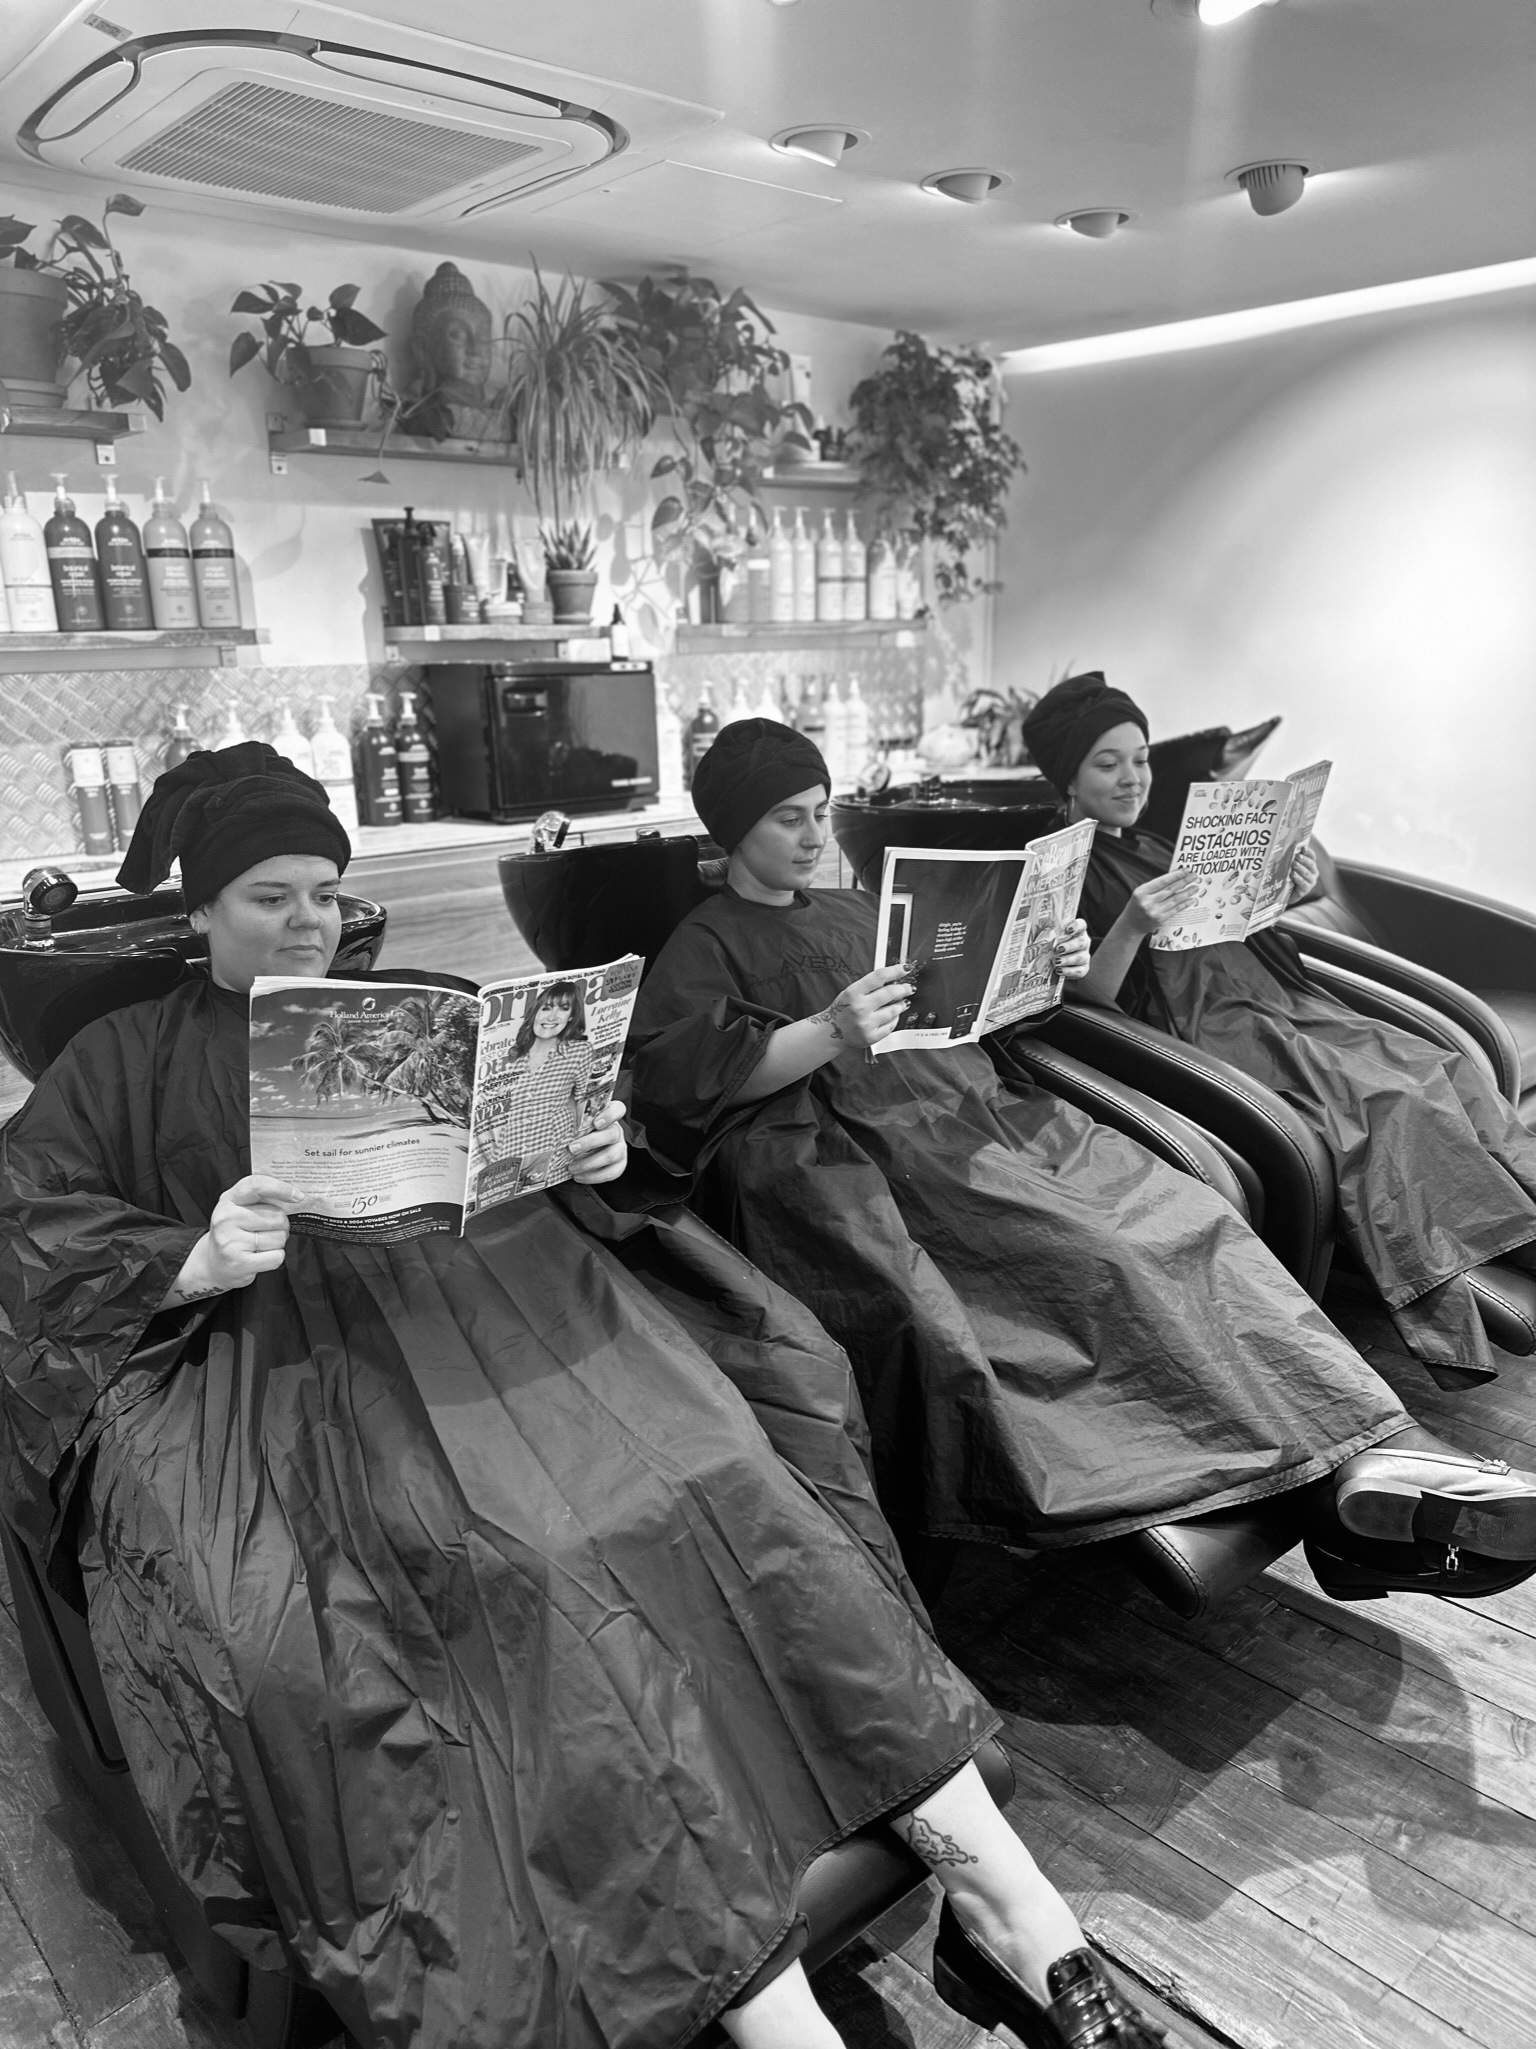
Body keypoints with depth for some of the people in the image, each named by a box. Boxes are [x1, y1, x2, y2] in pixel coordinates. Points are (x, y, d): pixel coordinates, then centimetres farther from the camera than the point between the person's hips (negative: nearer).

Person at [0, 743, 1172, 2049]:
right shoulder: (125, 1064, 17)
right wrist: (193, 1259, -13)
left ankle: (1002, 1899, -22)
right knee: (519, 1564, -32)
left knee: (715, 1472, -23)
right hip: (302, 1348, -3)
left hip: (496, 1290, 3)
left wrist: (591, 1153, -1)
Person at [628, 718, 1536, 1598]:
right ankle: (1352, 1465, -30)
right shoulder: (705, 946, 9)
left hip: (976, 1100, 7)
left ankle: (1364, 1452, -26)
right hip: (865, 1139, -7)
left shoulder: (853, 909, 30)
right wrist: (829, 1034, -22)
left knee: (1187, 1215, -17)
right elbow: (676, 1076, -9)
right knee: (1099, 1254, -28)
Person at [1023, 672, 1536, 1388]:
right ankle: (1446, 1320, -33)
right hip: (1201, 1026, -8)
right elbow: (1089, 996, -10)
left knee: (1449, 1072, -13)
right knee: (1384, 1102, -28)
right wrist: (1131, 926, -27)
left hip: (1281, 1002, 8)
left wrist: (1284, 895, 7)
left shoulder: (1149, 843, 23)